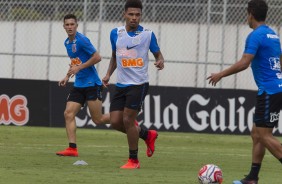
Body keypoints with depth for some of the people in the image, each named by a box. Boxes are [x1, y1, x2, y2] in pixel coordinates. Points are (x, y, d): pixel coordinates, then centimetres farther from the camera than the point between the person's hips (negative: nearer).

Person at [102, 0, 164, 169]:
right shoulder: (116, 33, 6)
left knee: (128, 120, -11)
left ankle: (134, 160, 4)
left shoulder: (148, 34, -5)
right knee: (115, 122, -1)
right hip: (121, 84, 5)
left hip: (139, 84, -5)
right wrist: (108, 74, 7)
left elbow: (158, 54, 4)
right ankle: (147, 135, 25)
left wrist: (160, 61, -19)